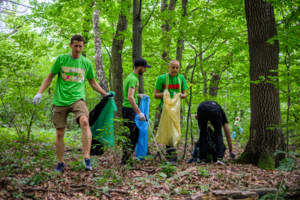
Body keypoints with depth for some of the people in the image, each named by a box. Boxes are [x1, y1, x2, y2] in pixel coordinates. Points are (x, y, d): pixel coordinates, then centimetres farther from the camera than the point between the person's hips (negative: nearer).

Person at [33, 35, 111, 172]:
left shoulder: (87, 63, 7)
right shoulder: (61, 59, 3)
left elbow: (92, 83, 19)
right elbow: (50, 77, 10)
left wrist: (105, 94, 12)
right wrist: (39, 92, 0)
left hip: (77, 99, -1)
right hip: (60, 101, 1)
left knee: (84, 121, -29)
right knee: (59, 133, 4)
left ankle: (87, 158, -29)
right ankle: (60, 162, 22)